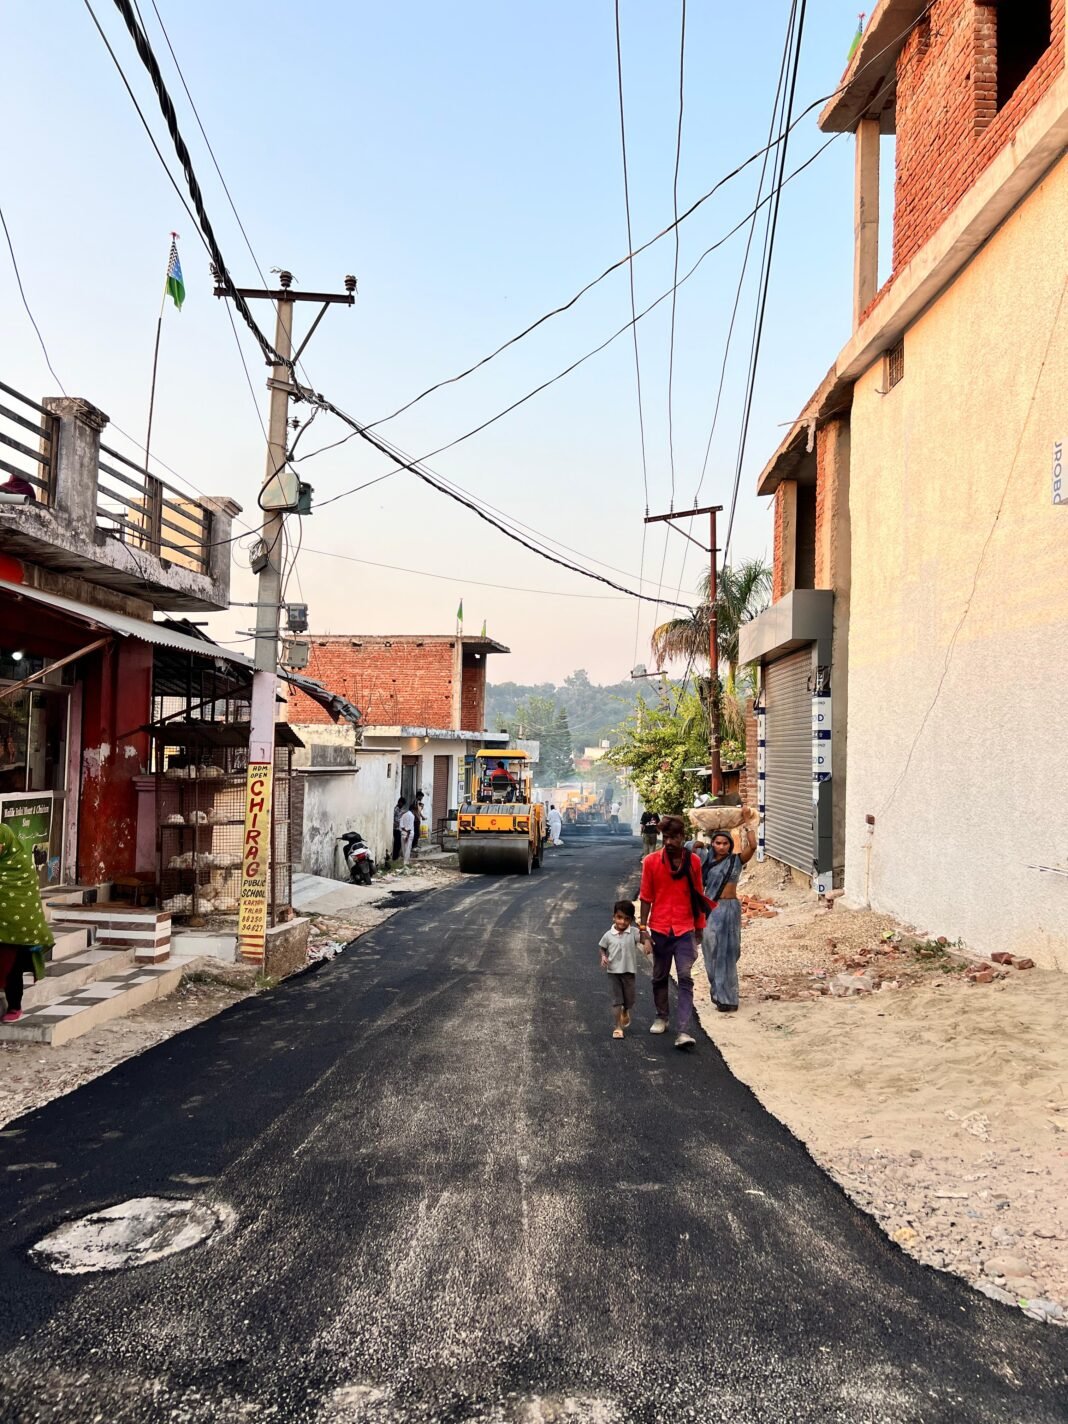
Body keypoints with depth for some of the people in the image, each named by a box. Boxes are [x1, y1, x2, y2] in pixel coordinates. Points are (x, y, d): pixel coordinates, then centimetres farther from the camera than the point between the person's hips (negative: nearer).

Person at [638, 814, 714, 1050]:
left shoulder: (693, 861, -1)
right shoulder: (651, 862, -4)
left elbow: (698, 897, 6)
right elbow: (646, 897, 1)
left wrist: (699, 930, 8)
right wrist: (643, 929, -3)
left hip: (685, 930, -1)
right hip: (659, 929, 1)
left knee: (685, 980, -8)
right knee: (660, 977, 15)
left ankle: (683, 1031, -11)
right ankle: (662, 1017, 36)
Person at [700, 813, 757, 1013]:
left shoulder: (736, 860, -3)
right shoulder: (708, 862, 8)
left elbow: (752, 846, -18)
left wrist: (746, 821, -18)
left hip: (729, 909, -4)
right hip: (710, 910, 5)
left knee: (726, 952, -3)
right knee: (711, 951, 9)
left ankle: (728, 998, 2)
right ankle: (718, 993, 23)